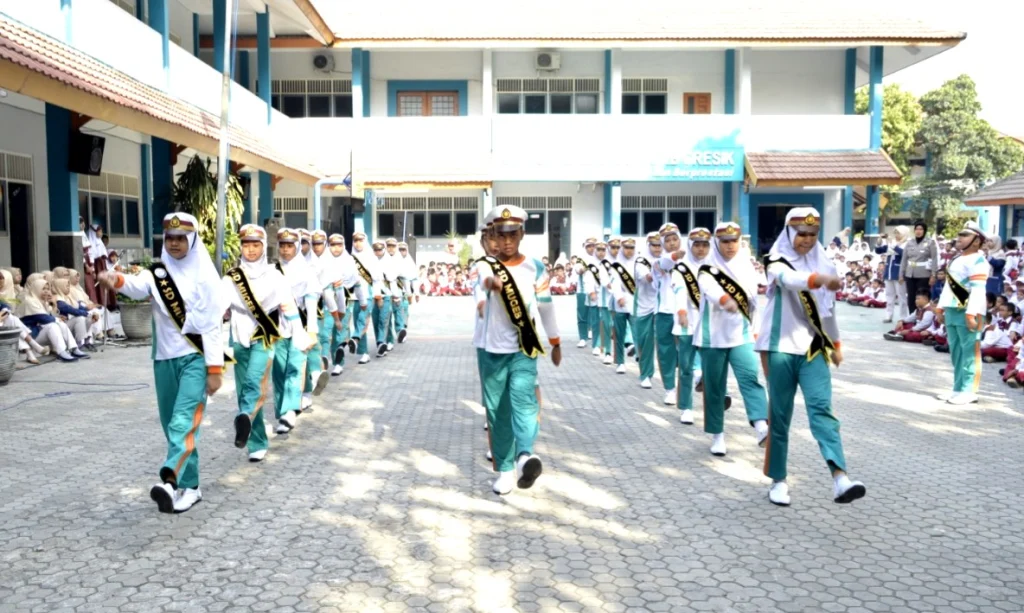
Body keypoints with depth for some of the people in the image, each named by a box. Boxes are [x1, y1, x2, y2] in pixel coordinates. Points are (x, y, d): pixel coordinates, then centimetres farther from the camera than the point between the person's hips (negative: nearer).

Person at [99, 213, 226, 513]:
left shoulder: (204, 276, -4)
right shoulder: (157, 272, 7)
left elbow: (212, 325, -7)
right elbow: (139, 286, -17)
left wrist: (215, 368, -10)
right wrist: (118, 280, -40)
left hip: (195, 358, -5)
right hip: (164, 358, 5)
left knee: (184, 421, -19)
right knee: (171, 424, 9)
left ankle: (169, 481, -32)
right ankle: (190, 486, 19)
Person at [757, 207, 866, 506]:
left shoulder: (823, 263, 11)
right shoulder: (778, 261, -4)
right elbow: (790, 279, -29)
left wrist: (836, 344, 27)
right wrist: (819, 279, -48)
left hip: (813, 348, 3)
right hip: (781, 347, -3)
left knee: (821, 408, -14)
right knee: (780, 415, 3)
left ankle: (840, 479, -26)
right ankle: (779, 480, 15)